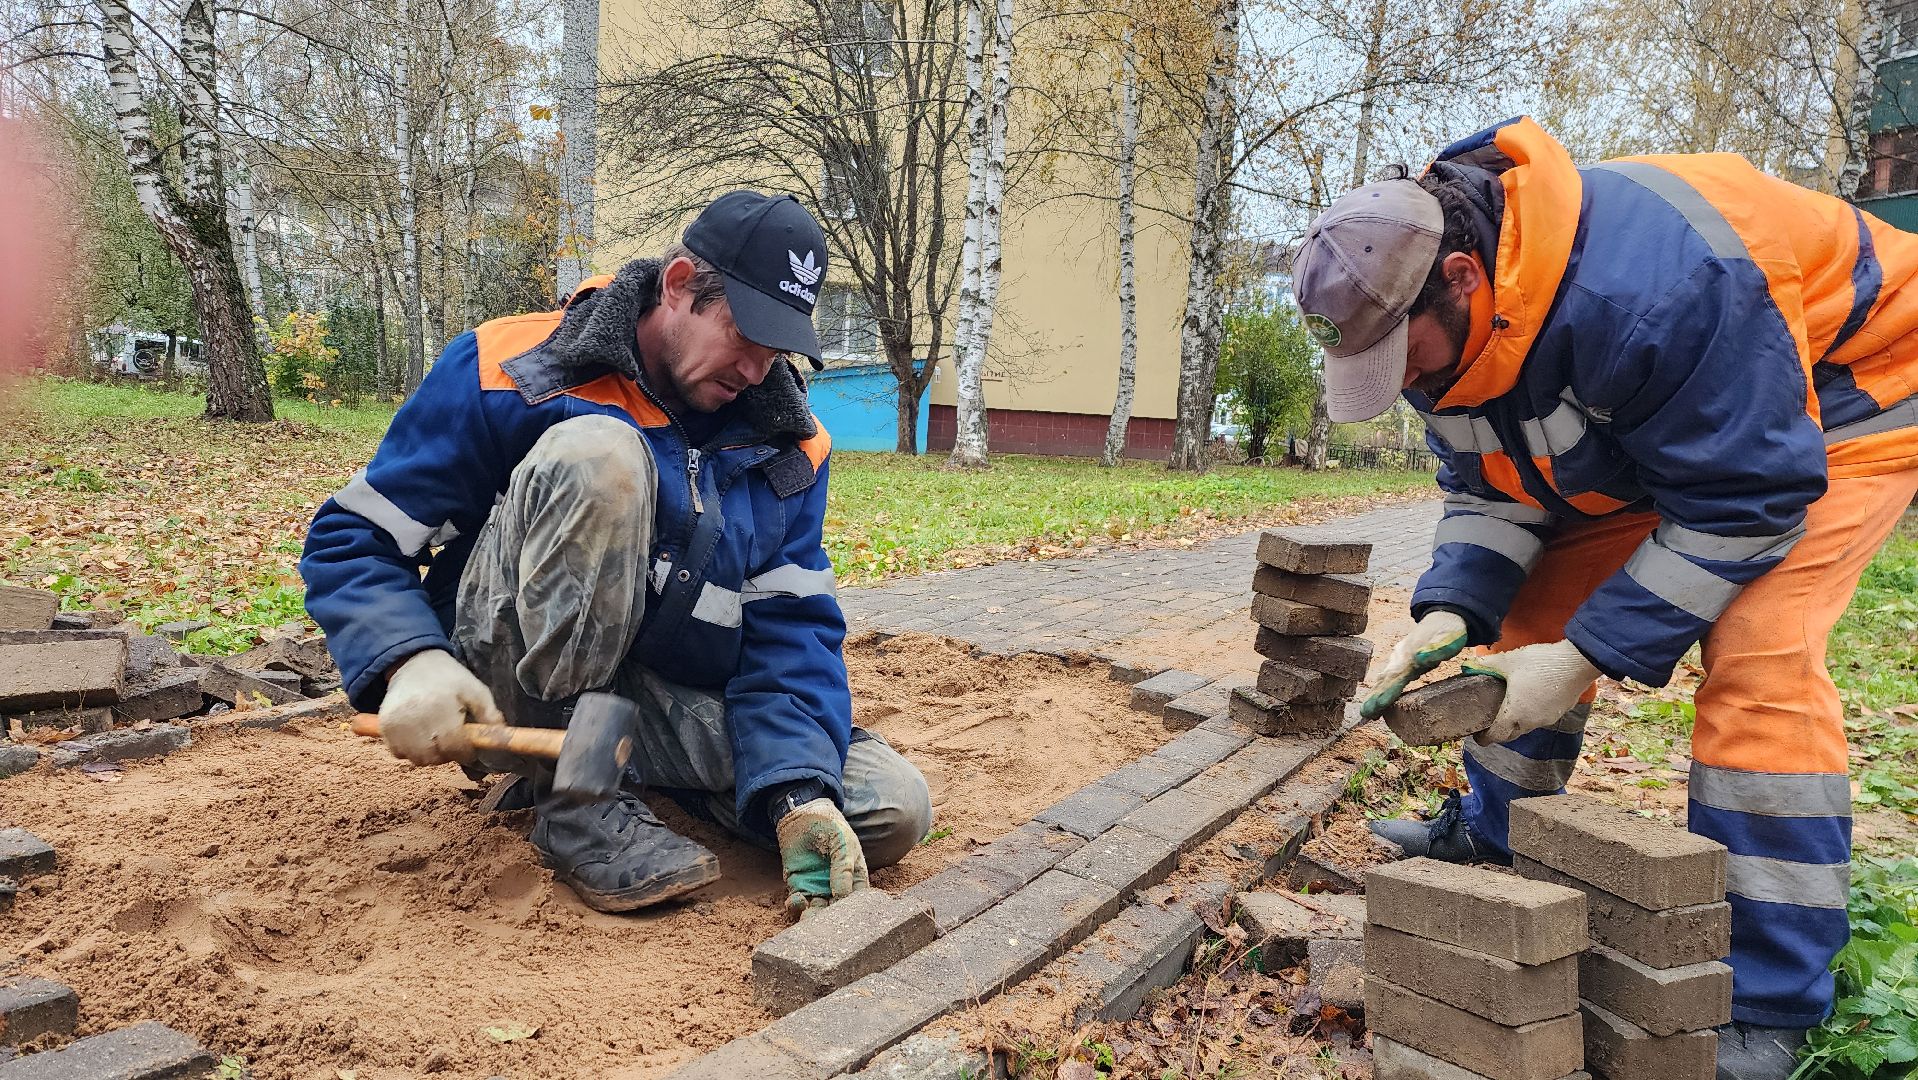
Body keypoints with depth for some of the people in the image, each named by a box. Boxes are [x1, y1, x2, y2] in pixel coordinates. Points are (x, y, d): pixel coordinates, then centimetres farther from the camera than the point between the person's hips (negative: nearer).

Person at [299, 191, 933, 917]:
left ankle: (631, 769, 8)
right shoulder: (508, 374, -11)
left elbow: (791, 629, -7)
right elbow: (351, 538, -7)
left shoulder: (787, 446, 0)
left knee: (893, 810, -12)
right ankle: (576, 799, -19)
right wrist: (411, 663, -27)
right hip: (505, 701, -4)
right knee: (596, 451, -29)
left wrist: (799, 797, -24)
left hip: (664, 708, 5)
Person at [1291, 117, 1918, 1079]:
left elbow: (1742, 501, -33)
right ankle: (1489, 834, 24)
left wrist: (1586, 658, -31)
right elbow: (1485, 488, -2)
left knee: (1755, 656, -24)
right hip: (1654, 433, 8)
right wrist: (1451, 614, -20)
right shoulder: (1447, 323, -13)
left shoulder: (1642, 285, -41)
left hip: (1841, 399, -8)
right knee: (1539, 608, 2)